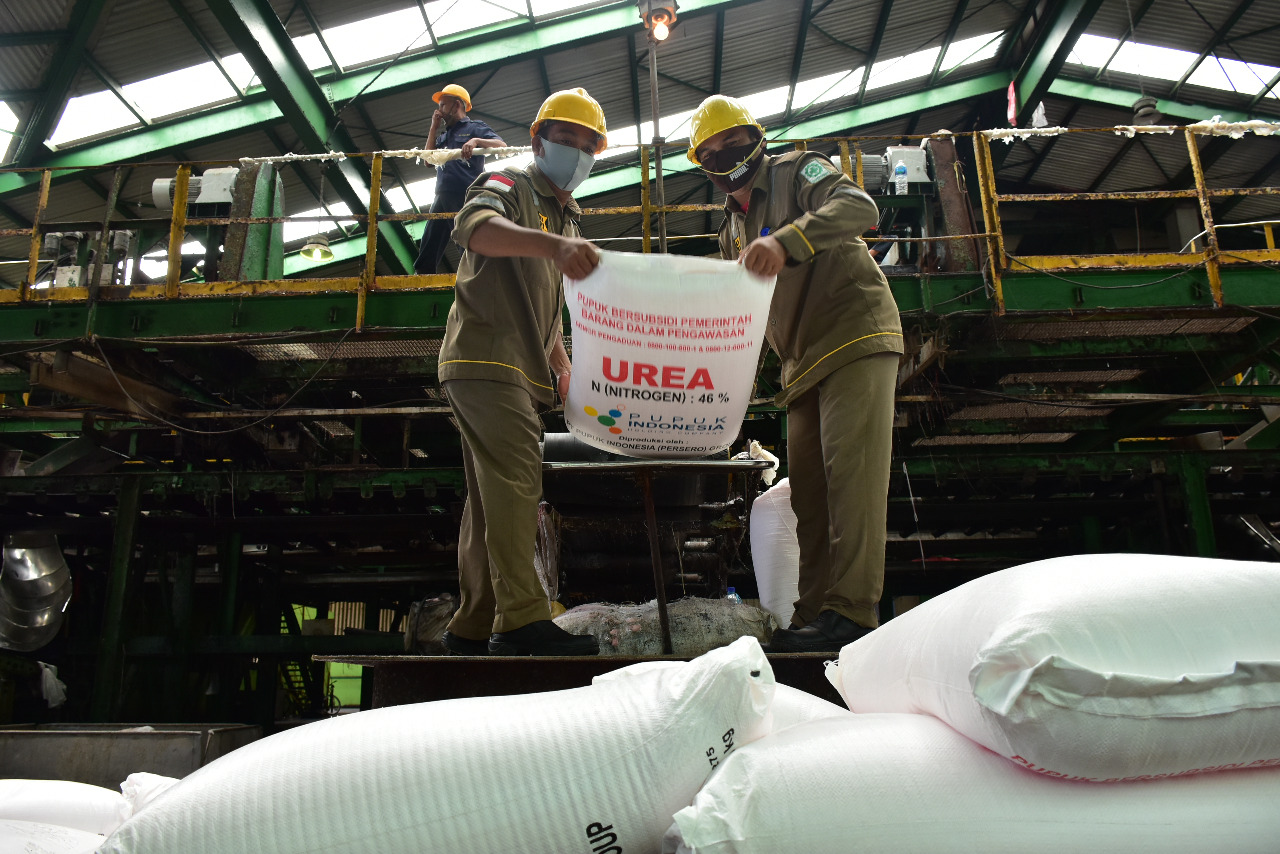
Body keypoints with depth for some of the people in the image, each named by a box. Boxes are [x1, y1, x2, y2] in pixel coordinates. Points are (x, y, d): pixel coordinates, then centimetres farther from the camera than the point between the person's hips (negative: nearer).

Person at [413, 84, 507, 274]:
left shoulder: (475, 127, 7)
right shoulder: (443, 134, 27)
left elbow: (502, 146, -7)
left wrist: (476, 141, -24)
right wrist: (434, 127, 16)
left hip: (467, 198, -7)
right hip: (443, 199, 7)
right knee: (427, 254, 4)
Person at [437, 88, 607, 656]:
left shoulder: (566, 220, 28)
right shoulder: (509, 187, 2)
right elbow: (474, 227, -24)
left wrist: (561, 365, 19)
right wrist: (553, 243, -40)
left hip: (520, 373, 9)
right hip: (485, 357, -9)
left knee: (493, 498, 8)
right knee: (515, 482, -19)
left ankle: (474, 626, 13)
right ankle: (522, 619, -21)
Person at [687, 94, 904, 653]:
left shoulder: (796, 171, 3)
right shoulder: (733, 230, 23)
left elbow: (858, 207, -18)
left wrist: (786, 241, -33)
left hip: (857, 338, -8)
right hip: (804, 366, 8)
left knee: (850, 472, -17)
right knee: (809, 490, 3)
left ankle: (851, 612, -18)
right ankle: (814, 614, 6)